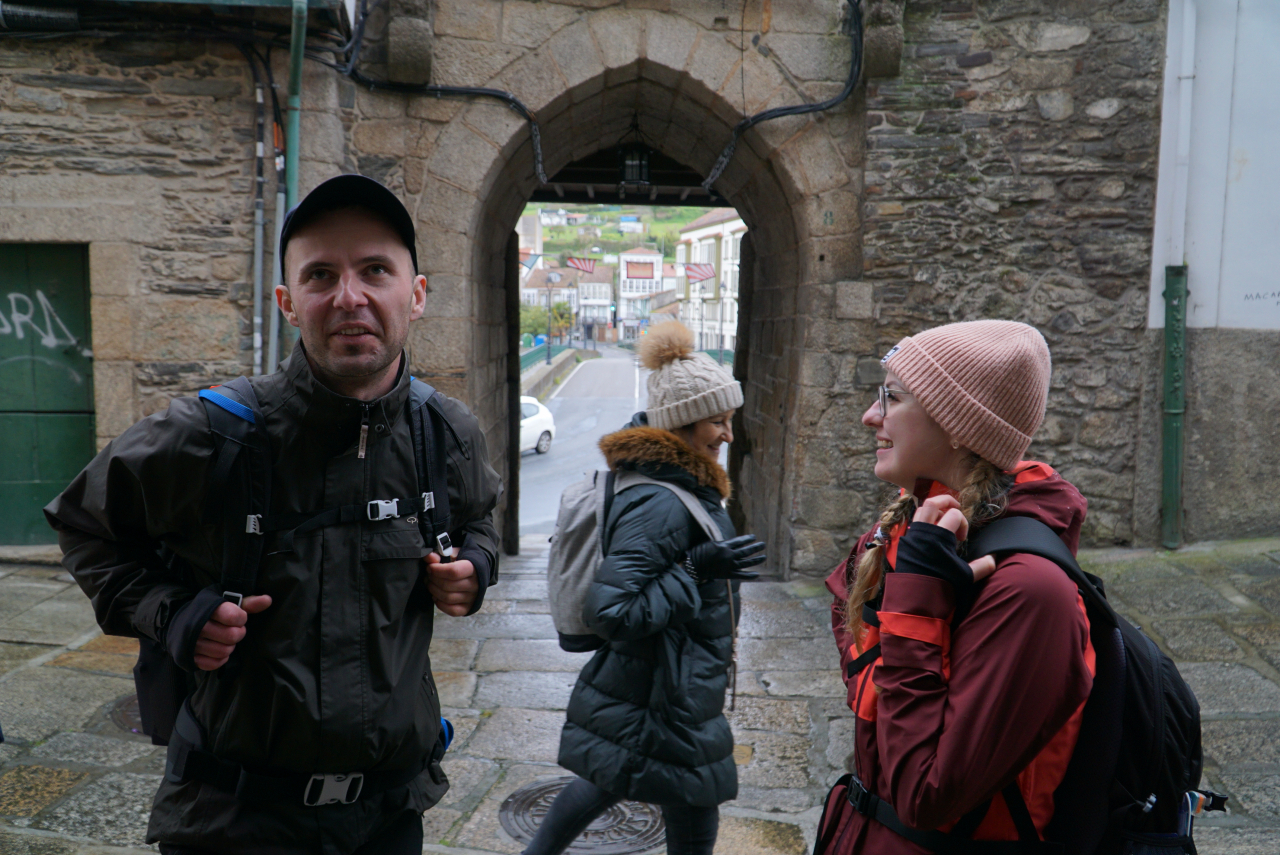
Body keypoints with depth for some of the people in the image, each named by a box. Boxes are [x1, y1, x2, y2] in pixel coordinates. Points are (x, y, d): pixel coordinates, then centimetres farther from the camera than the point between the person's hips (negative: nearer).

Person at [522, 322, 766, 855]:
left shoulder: (678, 484, 4)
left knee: (609, 784, 27)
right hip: (664, 705, -10)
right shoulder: (660, 505, -29)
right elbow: (611, 612, -32)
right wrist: (697, 570, -30)